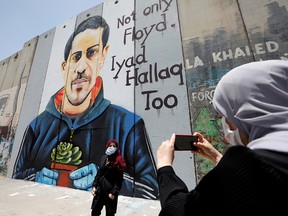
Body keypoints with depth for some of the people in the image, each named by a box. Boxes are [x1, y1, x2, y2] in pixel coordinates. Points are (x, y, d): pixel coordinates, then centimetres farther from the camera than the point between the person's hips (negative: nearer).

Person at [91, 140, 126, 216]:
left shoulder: (119, 161, -15)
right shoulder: (104, 158, 2)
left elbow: (119, 179, -14)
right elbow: (99, 172, 9)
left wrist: (114, 192, -15)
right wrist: (94, 186, 5)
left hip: (110, 190, -5)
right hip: (100, 188, 5)